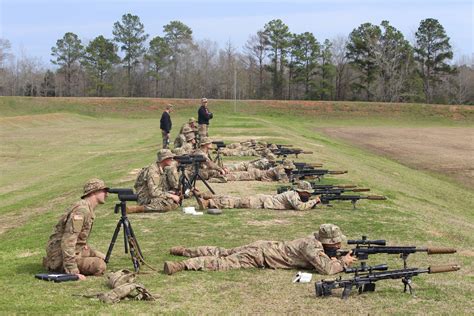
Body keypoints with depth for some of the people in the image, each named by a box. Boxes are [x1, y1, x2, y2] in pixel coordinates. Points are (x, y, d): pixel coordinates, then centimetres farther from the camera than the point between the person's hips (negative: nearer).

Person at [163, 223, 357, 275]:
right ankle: (180, 265, -20)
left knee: (222, 253, 17)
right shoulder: (312, 247, -22)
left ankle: (184, 251, 26)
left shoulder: (317, 238, 4)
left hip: (265, 247, 8)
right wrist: (344, 262, -16)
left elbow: (326, 258, 23)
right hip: (261, 255, -8)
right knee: (221, 263, -14)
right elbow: (326, 269, -33)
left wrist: (336, 259, 1)